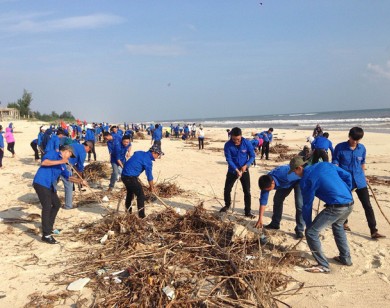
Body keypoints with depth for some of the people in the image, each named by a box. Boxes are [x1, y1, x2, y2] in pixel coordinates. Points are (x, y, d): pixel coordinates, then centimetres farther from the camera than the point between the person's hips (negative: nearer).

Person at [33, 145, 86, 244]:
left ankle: (48, 227, 37)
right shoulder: (53, 153, -1)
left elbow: (69, 177, 29)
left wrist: (80, 181, 19)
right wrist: (60, 161, -19)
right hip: (41, 183, -10)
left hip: (50, 186, 10)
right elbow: (44, 162, -19)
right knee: (47, 207, -13)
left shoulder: (62, 165, 21)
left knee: (57, 204, 20)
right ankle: (46, 235, -11)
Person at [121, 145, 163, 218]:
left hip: (124, 175, 9)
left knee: (130, 193, 25)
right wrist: (151, 187, 10)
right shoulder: (148, 160, -11)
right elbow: (149, 175, -5)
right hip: (131, 177, -9)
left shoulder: (139, 153, 12)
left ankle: (128, 212, 37)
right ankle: (141, 216, 0)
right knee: (141, 195, -1)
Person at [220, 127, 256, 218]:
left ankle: (248, 212, 9)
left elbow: (252, 156, -6)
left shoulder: (247, 143, -15)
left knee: (247, 191, -2)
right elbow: (229, 159, -17)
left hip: (244, 170, 0)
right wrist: (237, 170, -25)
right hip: (232, 171, 0)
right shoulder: (228, 145, -17)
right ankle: (227, 205, 33)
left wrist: (246, 165, -20)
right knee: (227, 190, 6)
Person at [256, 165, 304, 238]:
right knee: (277, 199, 3)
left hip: (298, 180, -6)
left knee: (299, 204, -16)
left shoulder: (284, 175, -43)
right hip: (286, 183, 6)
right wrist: (260, 219, -16)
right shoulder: (266, 182, -24)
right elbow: (263, 200, -17)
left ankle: (299, 230, -8)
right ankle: (275, 223, 18)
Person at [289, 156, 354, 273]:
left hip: (336, 207, -8)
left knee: (311, 232, 1)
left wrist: (308, 224, 12)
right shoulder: (325, 165, 14)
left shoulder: (306, 180, -5)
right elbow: (347, 176, 16)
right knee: (337, 226, 36)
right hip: (350, 203, 9)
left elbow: (307, 205, 1)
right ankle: (345, 258, 44)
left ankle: (323, 265, 9)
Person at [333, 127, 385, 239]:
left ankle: (374, 231, 1)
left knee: (367, 205, -1)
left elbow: (362, 163, 15)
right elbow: (335, 163, -8)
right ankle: (344, 223, 37)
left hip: (359, 181, 3)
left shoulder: (362, 148, 2)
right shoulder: (340, 147, -10)